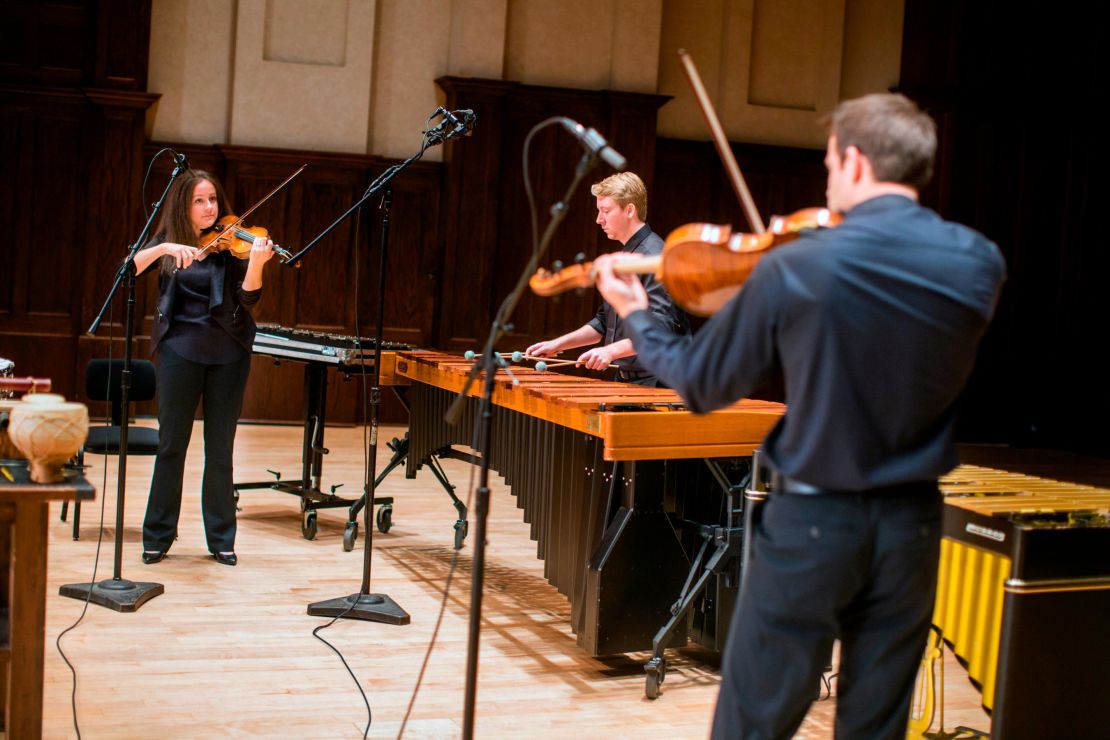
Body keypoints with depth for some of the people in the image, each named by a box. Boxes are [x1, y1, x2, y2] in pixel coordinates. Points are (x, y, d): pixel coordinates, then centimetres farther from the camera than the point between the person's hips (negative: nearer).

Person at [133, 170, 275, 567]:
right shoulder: (167, 242, 7)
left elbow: (249, 295, -9)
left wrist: (257, 261, -28)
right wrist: (163, 249, -23)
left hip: (227, 353, 0)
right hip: (179, 350, 0)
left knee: (220, 449, 5)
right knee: (171, 444, 3)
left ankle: (221, 538, 13)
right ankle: (158, 536, 13)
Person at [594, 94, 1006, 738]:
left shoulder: (793, 269, -15)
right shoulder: (981, 264, -5)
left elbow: (701, 384, -3)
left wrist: (636, 316, 14)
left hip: (811, 522, -3)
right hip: (912, 524, 4)